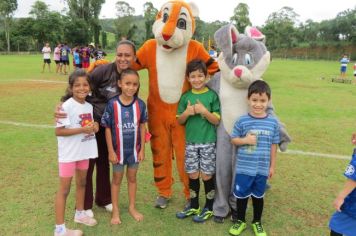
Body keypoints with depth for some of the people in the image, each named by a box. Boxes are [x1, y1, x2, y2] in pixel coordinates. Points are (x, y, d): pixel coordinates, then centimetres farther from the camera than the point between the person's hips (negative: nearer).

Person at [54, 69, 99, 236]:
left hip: (84, 151, 7)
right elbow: (58, 131, -20)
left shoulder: (89, 106, 2)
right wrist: (82, 130, -26)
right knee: (64, 188, 3)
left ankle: (80, 213, 42)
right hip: (69, 153, -7)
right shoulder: (67, 106, -19)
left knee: (82, 183, 21)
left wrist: (94, 125, -7)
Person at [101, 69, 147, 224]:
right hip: (118, 150, -2)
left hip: (134, 149, 2)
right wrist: (111, 151, -10)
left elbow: (142, 127, -1)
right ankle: (115, 211, 31)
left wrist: (142, 149, -1)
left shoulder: (140, 104, -10)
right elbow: (107, 129, -10)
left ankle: (132, 207, 37)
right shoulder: (112, 104, -16)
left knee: (132, 178, 18)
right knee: (117, 179, 15)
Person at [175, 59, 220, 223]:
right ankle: (194, 206, 29)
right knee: (192, 174, 11)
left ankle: (209, 208, 24)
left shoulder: (212, 95, -5)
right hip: (191, 142, 3)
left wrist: (204, 111, -21)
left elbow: (217, 120, -6)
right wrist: (187, 112, -12)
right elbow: (179, 121, 7)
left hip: (208, 142, -3)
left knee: (206, 175, 5)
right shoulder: (185, 97, 3)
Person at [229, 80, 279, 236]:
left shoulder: (273, 122, -4)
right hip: (244, 167, -1)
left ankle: (257, 222, 40)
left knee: (258, 196, 19)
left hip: (262, 168, 2)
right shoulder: (242, 121, -10)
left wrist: (272, 166, 7)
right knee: (241, 195, 13)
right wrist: (245, 140, -21)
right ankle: (240, 221, 36)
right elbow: (233, 139, -1)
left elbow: (274, 145, 4)